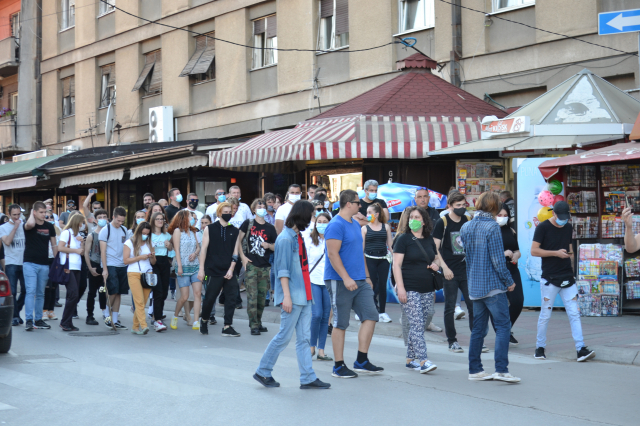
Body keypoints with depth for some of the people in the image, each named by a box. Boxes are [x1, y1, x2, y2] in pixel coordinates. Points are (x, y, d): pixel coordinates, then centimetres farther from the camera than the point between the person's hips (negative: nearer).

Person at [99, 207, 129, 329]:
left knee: (119, 293, 5)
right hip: (110, 265, -5)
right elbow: (103, 251, -6)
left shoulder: (124, 230, 12)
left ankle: (115, 320, 10)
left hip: (122, 266, 5)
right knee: (113, 292, -10)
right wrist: (104, 269, -11)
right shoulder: (105, 230, -4)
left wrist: (128, 263, 7)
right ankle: (107, 317, 6)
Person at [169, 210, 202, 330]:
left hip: (195, 266, 6)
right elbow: (177, 250, -6)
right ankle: (175, 317, 20)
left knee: (198, 293, -6)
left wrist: (195, 253, -4)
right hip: (184, 267, -5)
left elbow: (198, 247, 19)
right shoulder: (178, 231, -1)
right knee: (184, 297, -6)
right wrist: (179, 266, -13)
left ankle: (196, 322, -6)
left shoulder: (192, 231, 17)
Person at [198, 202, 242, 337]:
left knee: (232, 298, -4)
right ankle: (204, 321, 28)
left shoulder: (235, 231, 10)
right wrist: (201, 269, -5)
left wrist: (231, 269, -3)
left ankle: (227, 327, 2)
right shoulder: (210, 229, 2)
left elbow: (235, 252, 8)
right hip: (213, 270, -3)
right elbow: (204, 249, 0)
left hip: (229, 272, 3)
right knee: (210, 298, 3)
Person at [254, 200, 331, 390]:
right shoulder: (285, 239, -12)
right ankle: (263, 372, 10)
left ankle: (308, 378, 7)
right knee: (285, 336, -3)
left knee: (304, 337, 6)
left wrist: (308, 294, 18)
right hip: (292, 296, -9)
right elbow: (283, 270, -15)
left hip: (304, 296, 9)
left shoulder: (298, 237, 15)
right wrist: (286, 296, -20)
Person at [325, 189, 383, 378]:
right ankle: (339, 366, 8)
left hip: (359, 281, 9)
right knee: (340, 324, -1)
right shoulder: (336, 226, -13)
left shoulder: (355, 224, 16)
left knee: (371, 316, 3)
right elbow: (332, 254, -20)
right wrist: (346, 278, -25)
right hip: (340, 282, -9)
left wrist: (366, 276, 21)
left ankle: (362, 361, 11)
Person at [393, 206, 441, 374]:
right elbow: (396, 265, -8)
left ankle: (411, 359, 19)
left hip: (428, 290, 6)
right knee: (416, 325, -12)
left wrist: (436, 264, 2)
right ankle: (422, 361, -16)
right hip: (410, 290, -6)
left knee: (419, 325, 9)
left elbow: (437, 258, 27)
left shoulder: (429, 240, 13)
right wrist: (400, 287, -17)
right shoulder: (404, 239, -3)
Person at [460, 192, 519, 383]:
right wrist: (509, 281, -5)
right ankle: (501, 370, -11)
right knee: (503, 326, -4)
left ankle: (475, 369, 15)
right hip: (493, 285, -7)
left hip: (474, 286, 7)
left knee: (478, 328, 13)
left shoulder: (465, 227, 9)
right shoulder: (492, 227, -13)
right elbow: (498, 260, -14)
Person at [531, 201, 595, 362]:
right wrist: (556, 253, -17)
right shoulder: (543, 227, -6)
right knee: (545, 315, 3)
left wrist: (570, 253, 5)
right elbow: (534, 251, -10)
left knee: (574, 313, -2)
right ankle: (540, 347, 17)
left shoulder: (568, 228, 12)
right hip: (549, 279, -5)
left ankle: (581, 349, -5)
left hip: (568, 277, 5)